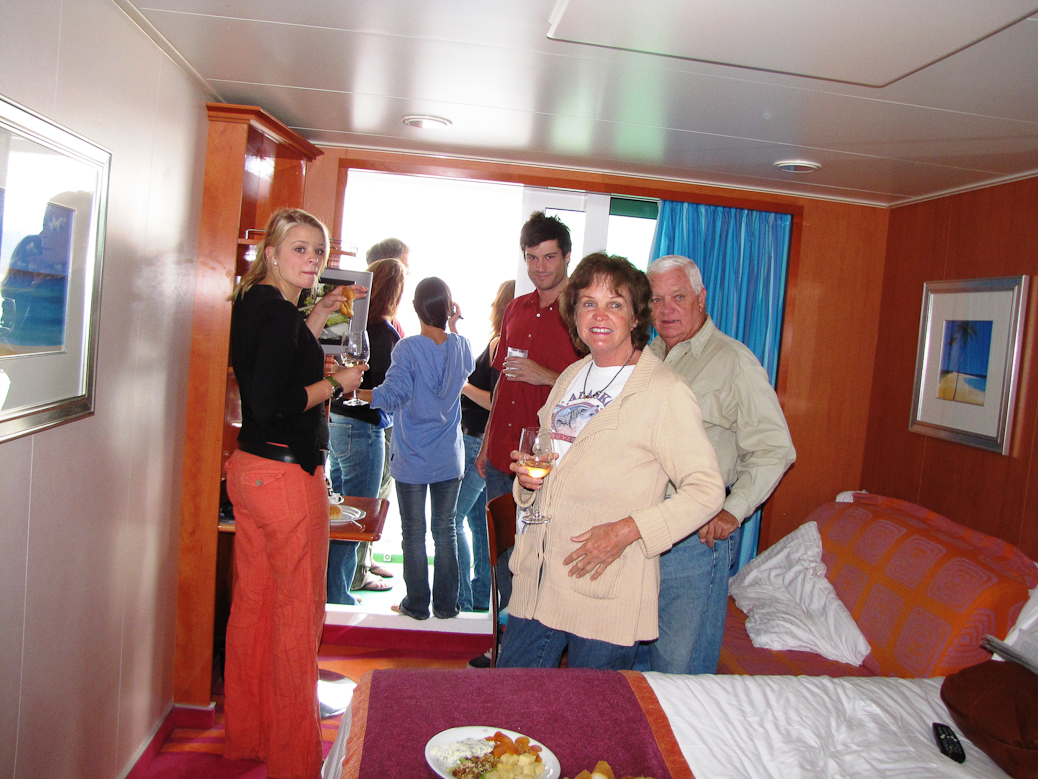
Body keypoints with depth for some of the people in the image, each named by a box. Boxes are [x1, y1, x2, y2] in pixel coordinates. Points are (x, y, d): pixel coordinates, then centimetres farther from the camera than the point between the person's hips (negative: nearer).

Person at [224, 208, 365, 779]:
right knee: (297, 612, 3)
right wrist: (337, 384, -13)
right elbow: (271, 403, -25)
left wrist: (319, 315, 19)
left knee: (252, 604, 18)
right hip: (287, 474, -10)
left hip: (249, 468, 10)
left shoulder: (252, 303, 11)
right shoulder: (277, 311, -18)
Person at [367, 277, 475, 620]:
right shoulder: (460, 347, 1)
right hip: (449, 459, 4)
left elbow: (392, 396, -22)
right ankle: (446, 604, 20)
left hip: (412, 460, -4)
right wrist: (454, 327, 20)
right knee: (445, 530, 12)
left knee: (414, 534, 8)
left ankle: (416, 604, 18)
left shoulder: (408, 348, -14)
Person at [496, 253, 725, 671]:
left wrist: (627, 530, -21)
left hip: (606, 594, -6)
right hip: (536, 578, 6)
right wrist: (528, 478, 2)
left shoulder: (667, 393, -10)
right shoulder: (570, 378, 13)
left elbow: (707, 490, -13)